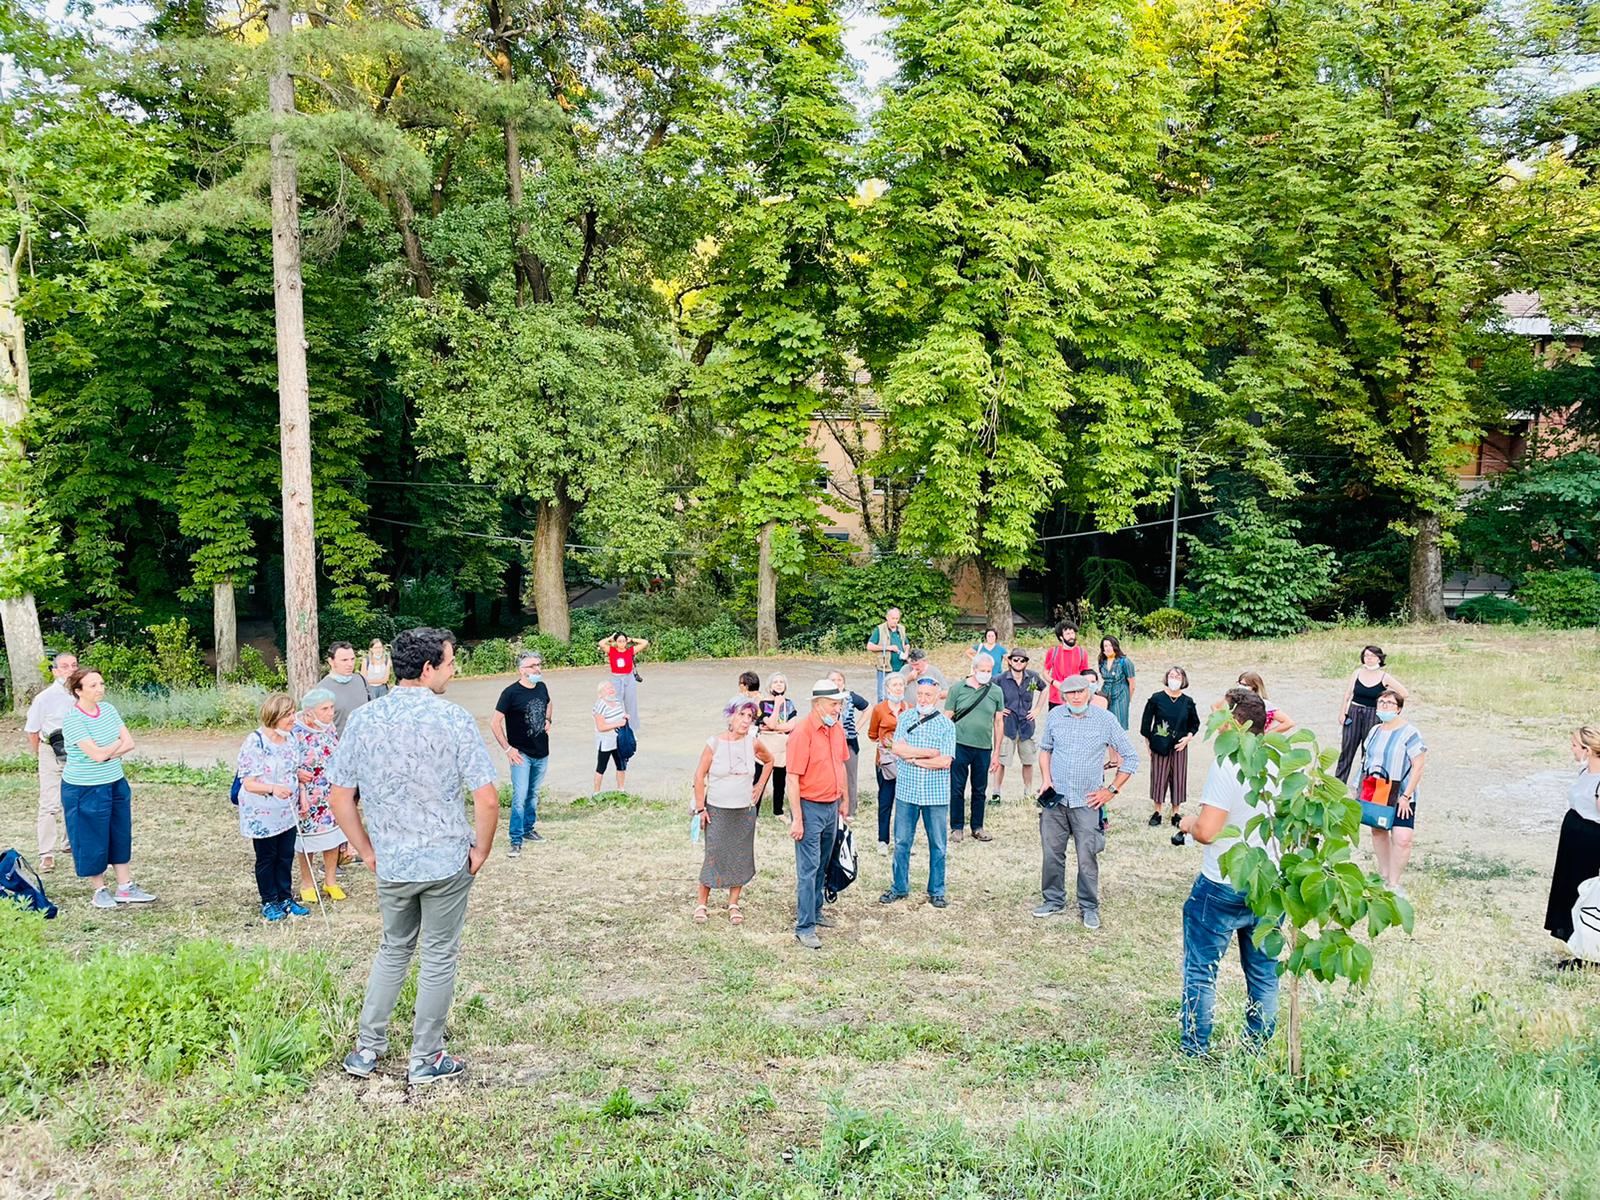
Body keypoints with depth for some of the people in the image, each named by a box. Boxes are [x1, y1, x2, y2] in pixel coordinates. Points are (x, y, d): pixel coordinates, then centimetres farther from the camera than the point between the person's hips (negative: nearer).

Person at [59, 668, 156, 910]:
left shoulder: (108, 709, 1)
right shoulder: (72, 719, -18)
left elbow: (129, 743, -3)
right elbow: (97, 754, -24)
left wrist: (105, 754, -17)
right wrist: (117, 743, -7)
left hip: (116, 784, 7)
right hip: (85, 789, -6)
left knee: (121, 836, 11)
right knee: (92, 840, 5)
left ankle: (125, 887, 20)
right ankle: (99, 890, 20)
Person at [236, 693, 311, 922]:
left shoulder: (291, 737, 1)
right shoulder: (255, 742, -20)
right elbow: (248, 783, -21)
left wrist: (301, 795, 7)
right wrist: (273, 789, -38)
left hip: (287, 812, 6)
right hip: (263, 814, -6)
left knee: (286, 856, 14)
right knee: (266, 858, 9)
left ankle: (286, 898, 28)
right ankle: (269, 903, 22)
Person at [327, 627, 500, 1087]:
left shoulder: (363, 719, -3)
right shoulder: (454, 719, -14)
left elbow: (339, 798, 0)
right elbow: (487, 798, -17)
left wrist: (367, 850, 10)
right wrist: (480, 850, -2)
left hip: (390, 864, 4)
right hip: (447, 862, -3)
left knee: (393, 950, 23)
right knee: (439, 958, 11)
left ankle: (367, 1049, 27)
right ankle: (426, 1059, 21)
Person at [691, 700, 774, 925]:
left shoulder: (753, 743, -2)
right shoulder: (714, 743, -10)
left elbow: (769, 760, 18)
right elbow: (699, 776, -5)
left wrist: (760, 786, 11)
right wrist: (700, 808, -6)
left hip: (745, 811, 3)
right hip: (717, 811, -3)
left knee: (740, 858, 7)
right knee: (714, 856, -3)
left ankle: (734, 904, 20)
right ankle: (702, 903, 11)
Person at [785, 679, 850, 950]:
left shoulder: (837, 728, 5)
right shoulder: (803, 731, -18)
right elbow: (793, 777, -18)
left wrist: (844, 801, 20)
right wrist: (797, 818, -19)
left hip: (832, 806, 7)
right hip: (810, 808, -7)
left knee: (822, 866, 18)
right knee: (808, 869, -4)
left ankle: (815, 913, 32)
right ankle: (804, 928, 0)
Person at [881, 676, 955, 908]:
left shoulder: (946, 724, -3)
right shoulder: (906, 718, 4)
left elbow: (945, 761, -12)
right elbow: (898, 748, -9)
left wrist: (914, 758, -10)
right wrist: (930, 753, -12)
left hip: (936, 794, -2)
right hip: (907, 791, 2)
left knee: (937, 845, 7)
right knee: (901, 842, 9)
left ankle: (936, 891, 20)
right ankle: (899, 887, 23)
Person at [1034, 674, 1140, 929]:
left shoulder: (1105, 720, -6)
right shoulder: (1055, 716, 2)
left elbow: (1131, 757, 1)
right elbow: (1045, 748, 18)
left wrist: (1111, 790, -2)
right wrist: (1046, 780, 4)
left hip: (1087, 802, -3)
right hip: (1055, 799, 3)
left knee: (1087, 858, -2)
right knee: (1052, 853, 8)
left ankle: (1089, 907, 13)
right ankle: (1054, 900, 25)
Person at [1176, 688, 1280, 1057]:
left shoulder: (1227, 766, -20)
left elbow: (1207, 831, -24)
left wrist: (1189, 823, -3)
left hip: (1223, 887, -6)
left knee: (1200, 971, 7)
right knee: (1264, 975, 16)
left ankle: (1194, 1051, 13)